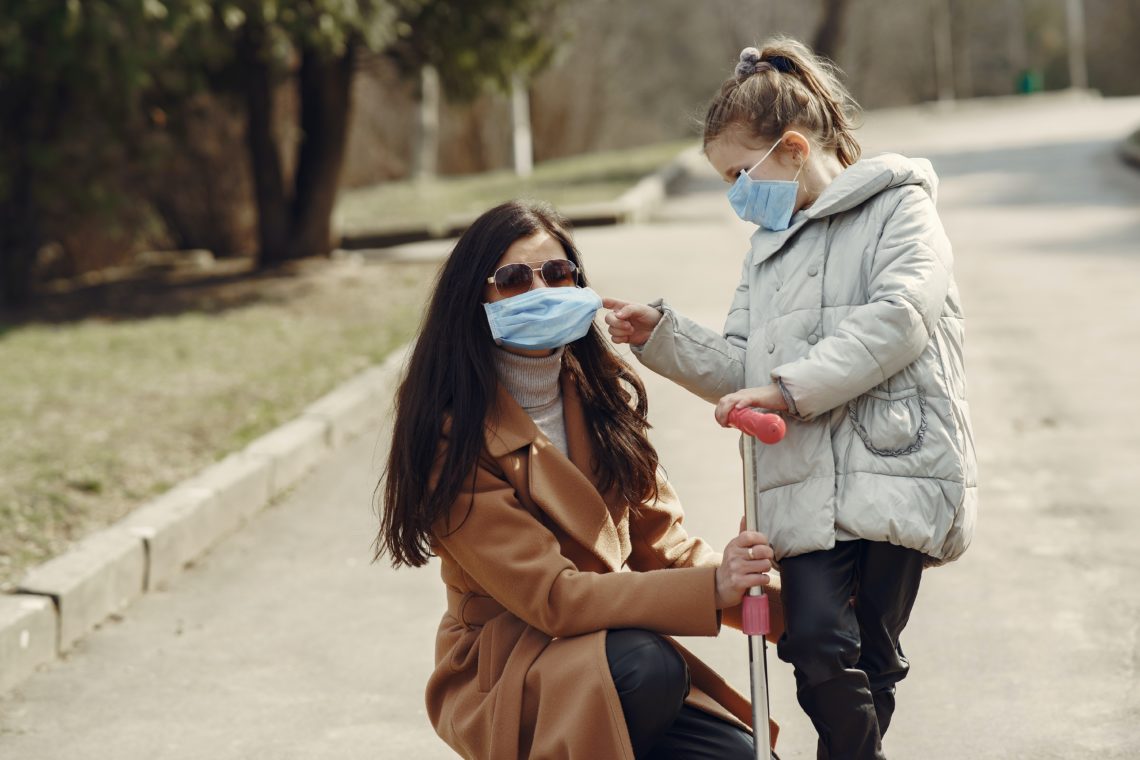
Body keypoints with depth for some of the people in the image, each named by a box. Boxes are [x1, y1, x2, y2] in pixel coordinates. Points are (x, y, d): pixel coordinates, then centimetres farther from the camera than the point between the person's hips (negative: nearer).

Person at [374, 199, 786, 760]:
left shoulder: (603, 390, 5)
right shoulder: (454, 434, -17)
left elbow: (660, 540, 5)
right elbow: (549, 596, -21)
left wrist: (778, 602, -13)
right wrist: (709, 590, -29)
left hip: (609, 643, 6)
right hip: (502, 672, -6)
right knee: (649, 667, -33)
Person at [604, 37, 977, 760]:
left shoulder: (898, 208, 3)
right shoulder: (770, 245, 25)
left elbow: (896, 321, -14)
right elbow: (742, 370, 25)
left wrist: (787, 387, -18)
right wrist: (661, 334, 11)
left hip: (895, 467, -5)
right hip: (802, 485, 5)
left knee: (870, 659, -1)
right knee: (816, 640, -14)